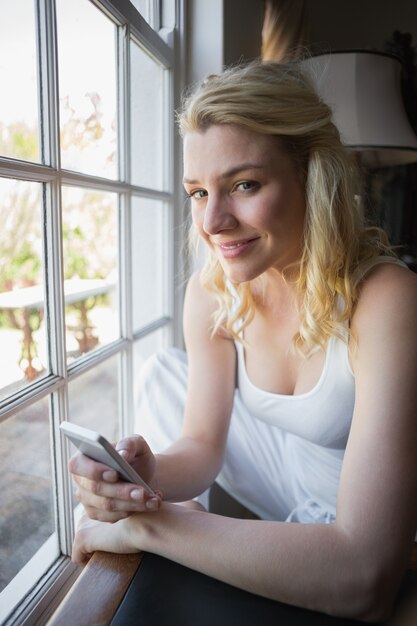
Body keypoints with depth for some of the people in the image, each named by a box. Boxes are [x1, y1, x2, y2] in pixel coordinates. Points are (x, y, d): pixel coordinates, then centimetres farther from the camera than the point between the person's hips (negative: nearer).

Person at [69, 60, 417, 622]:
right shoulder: (211, 292, -13)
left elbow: (365, 579, -36)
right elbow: (201, 443, -8)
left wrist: (148, 526, -31)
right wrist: (150, 476, -31)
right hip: (285, 477, 5)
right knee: (164, 371, -4)